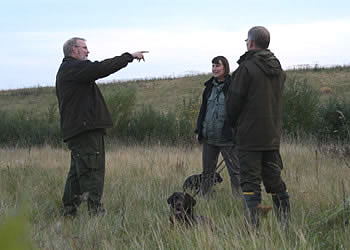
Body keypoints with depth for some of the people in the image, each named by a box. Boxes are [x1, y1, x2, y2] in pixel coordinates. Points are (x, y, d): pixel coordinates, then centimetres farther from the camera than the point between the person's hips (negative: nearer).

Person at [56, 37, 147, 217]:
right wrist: (130, 57, -11)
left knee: (77, 172, 15)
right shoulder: (74, 68, -11)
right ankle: (96, 213, -12)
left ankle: (68, 212, 18)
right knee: (92, 173, -11)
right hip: (85, 130, -11)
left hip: (75, 131, 11)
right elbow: (102, 68, -18)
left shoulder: (66, 71, 23)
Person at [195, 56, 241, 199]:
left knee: (235, 172, -2)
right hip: (208, 137, 6)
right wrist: (198, 130, 14)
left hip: (227, 138, -6)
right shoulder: (210, 86, 12)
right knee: (207, 172, 12)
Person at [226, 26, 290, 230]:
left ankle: (253, 227, -7)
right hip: (273, 135, 7)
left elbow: (234, 101, -9)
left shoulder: (246, 68, -13)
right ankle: (285, 225, 13)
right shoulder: (279, 70, 11)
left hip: (250, 136, -7)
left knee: (251, 181, -4)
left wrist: (234, 122, 8)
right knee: (274, 179, 12)